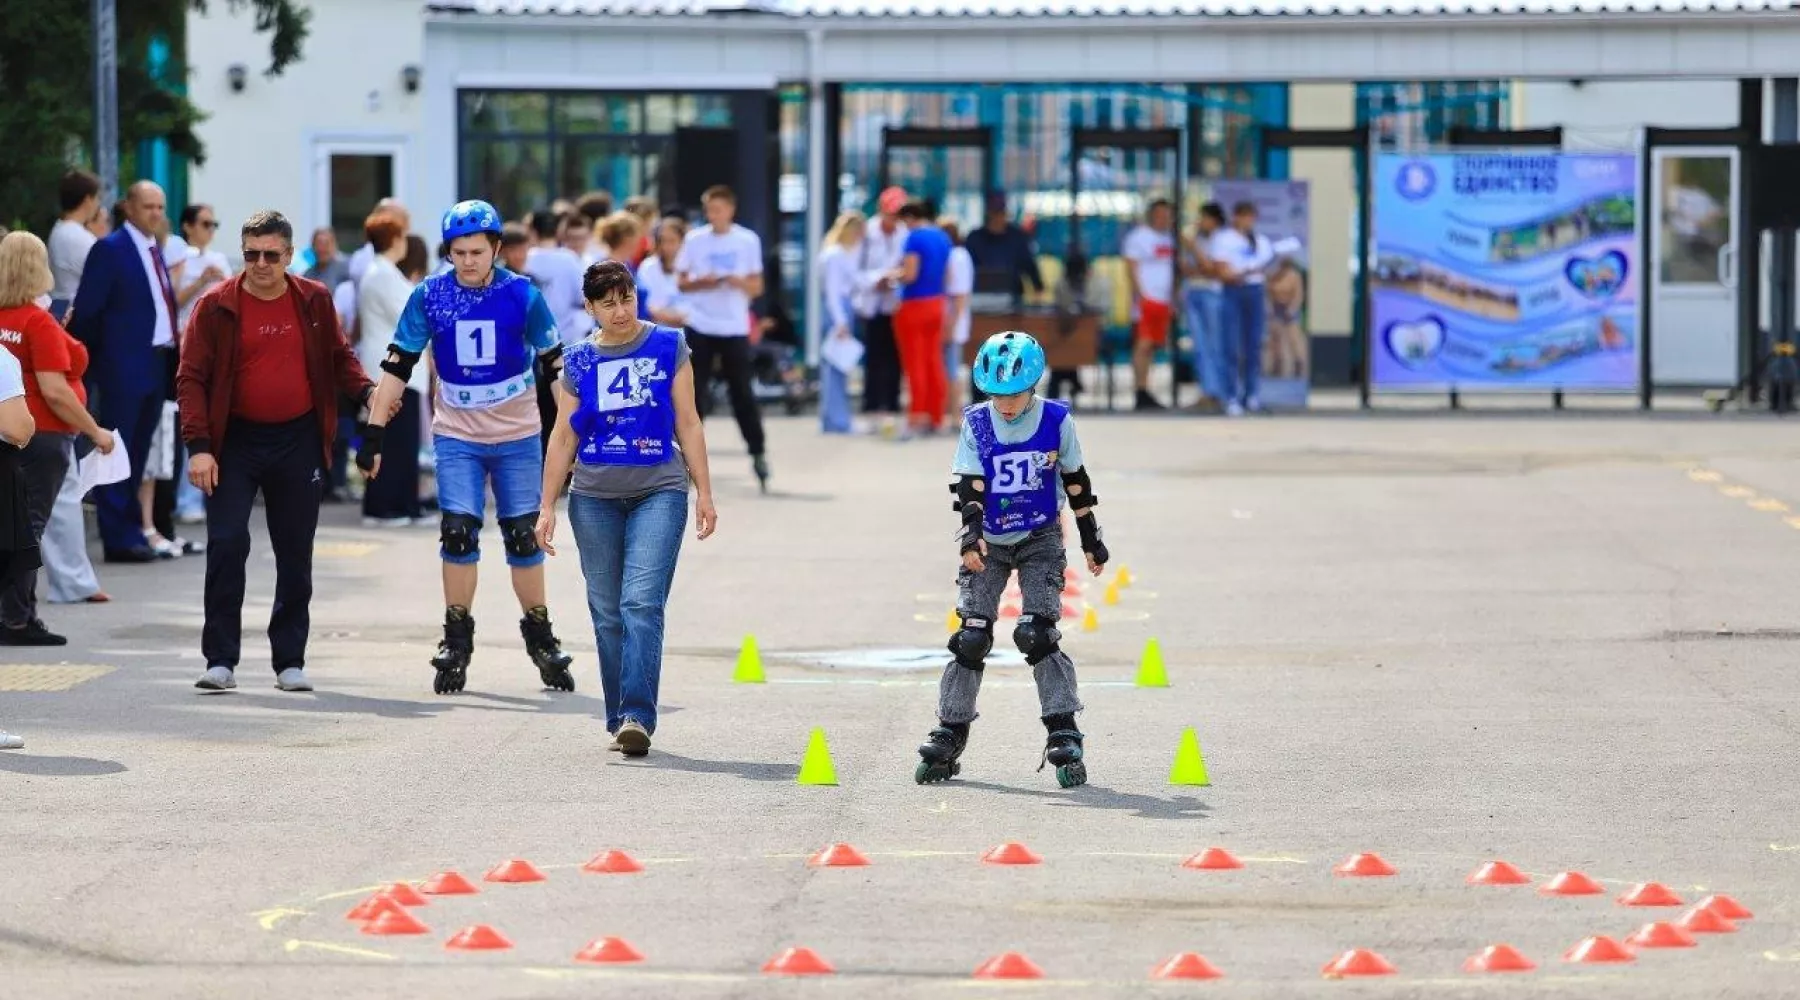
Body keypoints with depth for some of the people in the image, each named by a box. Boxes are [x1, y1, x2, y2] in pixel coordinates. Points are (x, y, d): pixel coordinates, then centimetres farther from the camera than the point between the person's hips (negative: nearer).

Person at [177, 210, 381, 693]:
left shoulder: (315, 301, 3)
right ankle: (221, 659, -5)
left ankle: (290, 661, 15)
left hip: (298, 441, 2)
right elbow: (192, 377, -4)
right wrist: (198, 445, -14)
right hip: (236, 441, -2)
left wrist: (366, 391, -7)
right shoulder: (217, 307, -4)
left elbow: (338, 358, 14)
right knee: (226, 545, -11)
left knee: (295, 556, 7)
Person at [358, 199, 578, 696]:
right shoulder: (429, 295, -6)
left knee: (523, 537, 3)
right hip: (456, 437, 0)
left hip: (518, 437, 0)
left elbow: (554, 365, 1)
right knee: (457, 535, -7)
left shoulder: (522, 295, -8)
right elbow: (397, 367, -3)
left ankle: (540, 637, 17)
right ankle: (456, 641, 5)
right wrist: (373, 433, -7)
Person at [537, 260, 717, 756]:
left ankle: (638, 716, -19)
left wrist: (704, 493, 4)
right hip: (595, 498, 2)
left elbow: (687, 423, 6)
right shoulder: (579, 361, 6)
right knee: (607, 612, 4)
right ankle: (619, 720, 12)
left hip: (658, 492, -2)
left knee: (642, 602, -15)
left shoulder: (668, 347, 2)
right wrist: (547, 506, 4)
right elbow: (564, 437, 9)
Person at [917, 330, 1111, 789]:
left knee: (1037, 634, -16)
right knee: (971, 636, -6)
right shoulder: (977, 424, -7)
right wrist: (971, 535, -28)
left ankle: (1064, 737, -13)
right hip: (989, 542, 2)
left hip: (1041, 539, -2)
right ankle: (949, 736, 5)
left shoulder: (1056, 420, -8)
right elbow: (968, 485, -11)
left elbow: (1076, 483, 3)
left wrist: (1092, 540, 9)